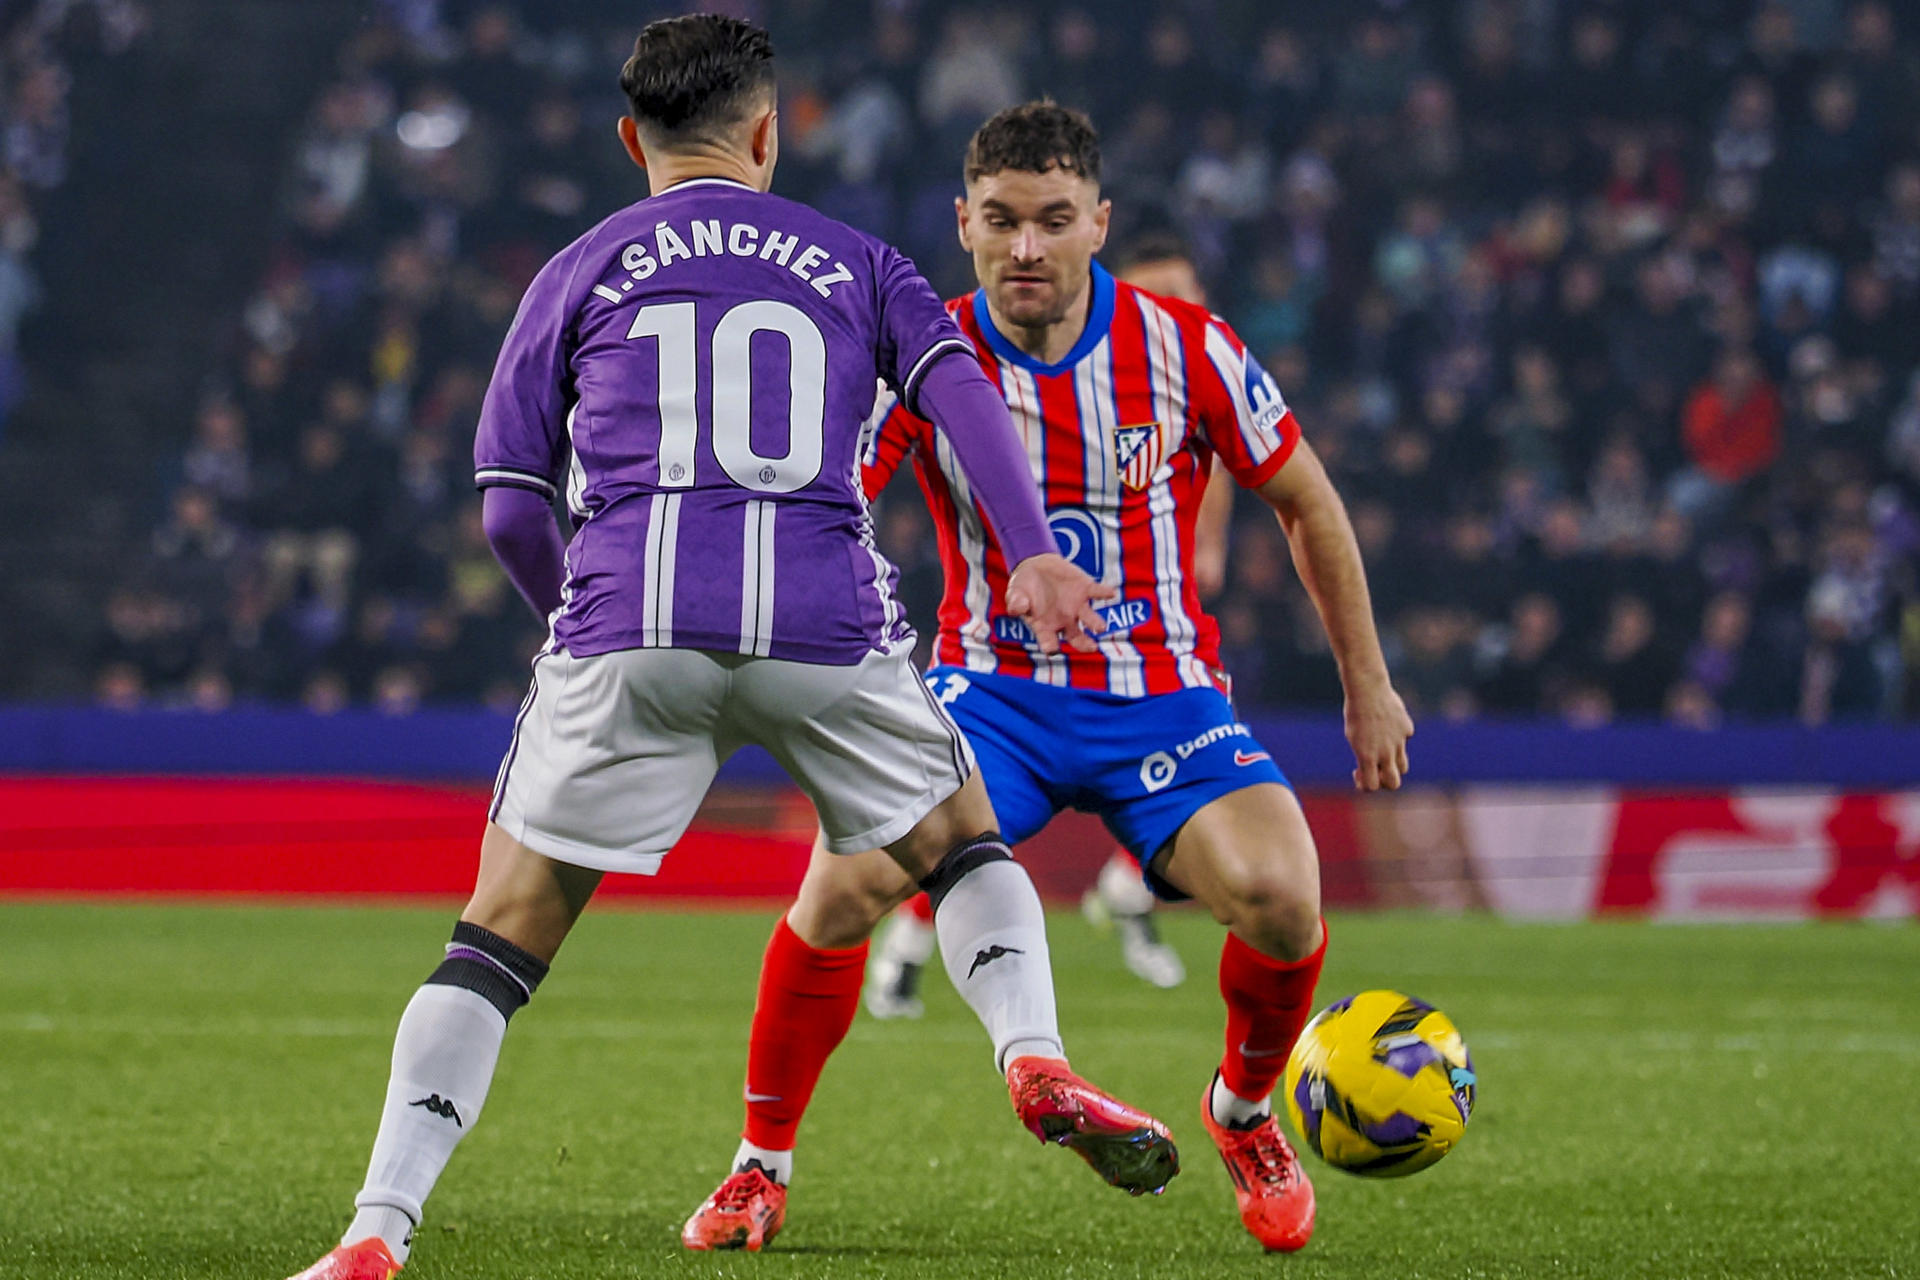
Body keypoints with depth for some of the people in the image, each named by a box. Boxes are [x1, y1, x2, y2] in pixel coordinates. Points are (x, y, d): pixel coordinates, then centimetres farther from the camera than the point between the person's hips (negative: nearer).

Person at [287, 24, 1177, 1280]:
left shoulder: (578, 275, 18)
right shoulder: (855, 263, 19)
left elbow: (511, 512, 14)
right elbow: (964, 395, 1)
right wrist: (1035, 555, -9)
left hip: (626, 624, -1)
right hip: (824, 629, 1)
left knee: (501, 939, 5)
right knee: (965, 842, 24)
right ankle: (1038, 1060, -2)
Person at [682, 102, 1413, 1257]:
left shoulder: (1185, 349, -9)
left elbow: (1304, 502, 5)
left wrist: (1368, 683, 10)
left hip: (1163, 696, 0)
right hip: (994, 693, 0)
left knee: (1280, 896, -26)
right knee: (846, 876, -25)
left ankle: (1245, 1112, 8)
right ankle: (763, 1163, -4)